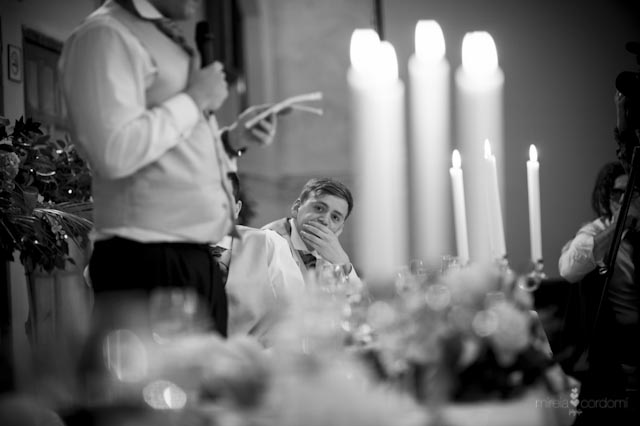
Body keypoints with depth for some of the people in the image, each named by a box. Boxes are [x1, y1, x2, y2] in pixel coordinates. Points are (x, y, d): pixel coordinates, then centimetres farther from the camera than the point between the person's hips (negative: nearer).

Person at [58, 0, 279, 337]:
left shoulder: (170, 41, 21)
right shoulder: (104, 36, -8)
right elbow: (113, 153, -21)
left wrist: (232, 139, 10)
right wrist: (195, 99, -11)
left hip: (198, 259, 9)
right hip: (149, 261, -9)